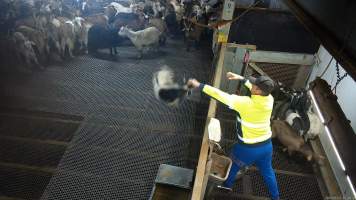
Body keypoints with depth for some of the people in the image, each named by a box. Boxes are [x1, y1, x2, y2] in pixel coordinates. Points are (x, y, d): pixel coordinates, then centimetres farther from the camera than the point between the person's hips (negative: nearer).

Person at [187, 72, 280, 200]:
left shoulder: (245, 103, -31)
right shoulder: (269, 99, -15)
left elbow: (221, 95, -28)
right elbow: (258, 90, 6)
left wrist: (199, 85, -21)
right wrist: (241, 78, 6)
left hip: (248, 148, -4)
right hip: (266, 145, 5)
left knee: (234, 165, 26)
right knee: (267, 172, 27)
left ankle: (227, 185, 50)